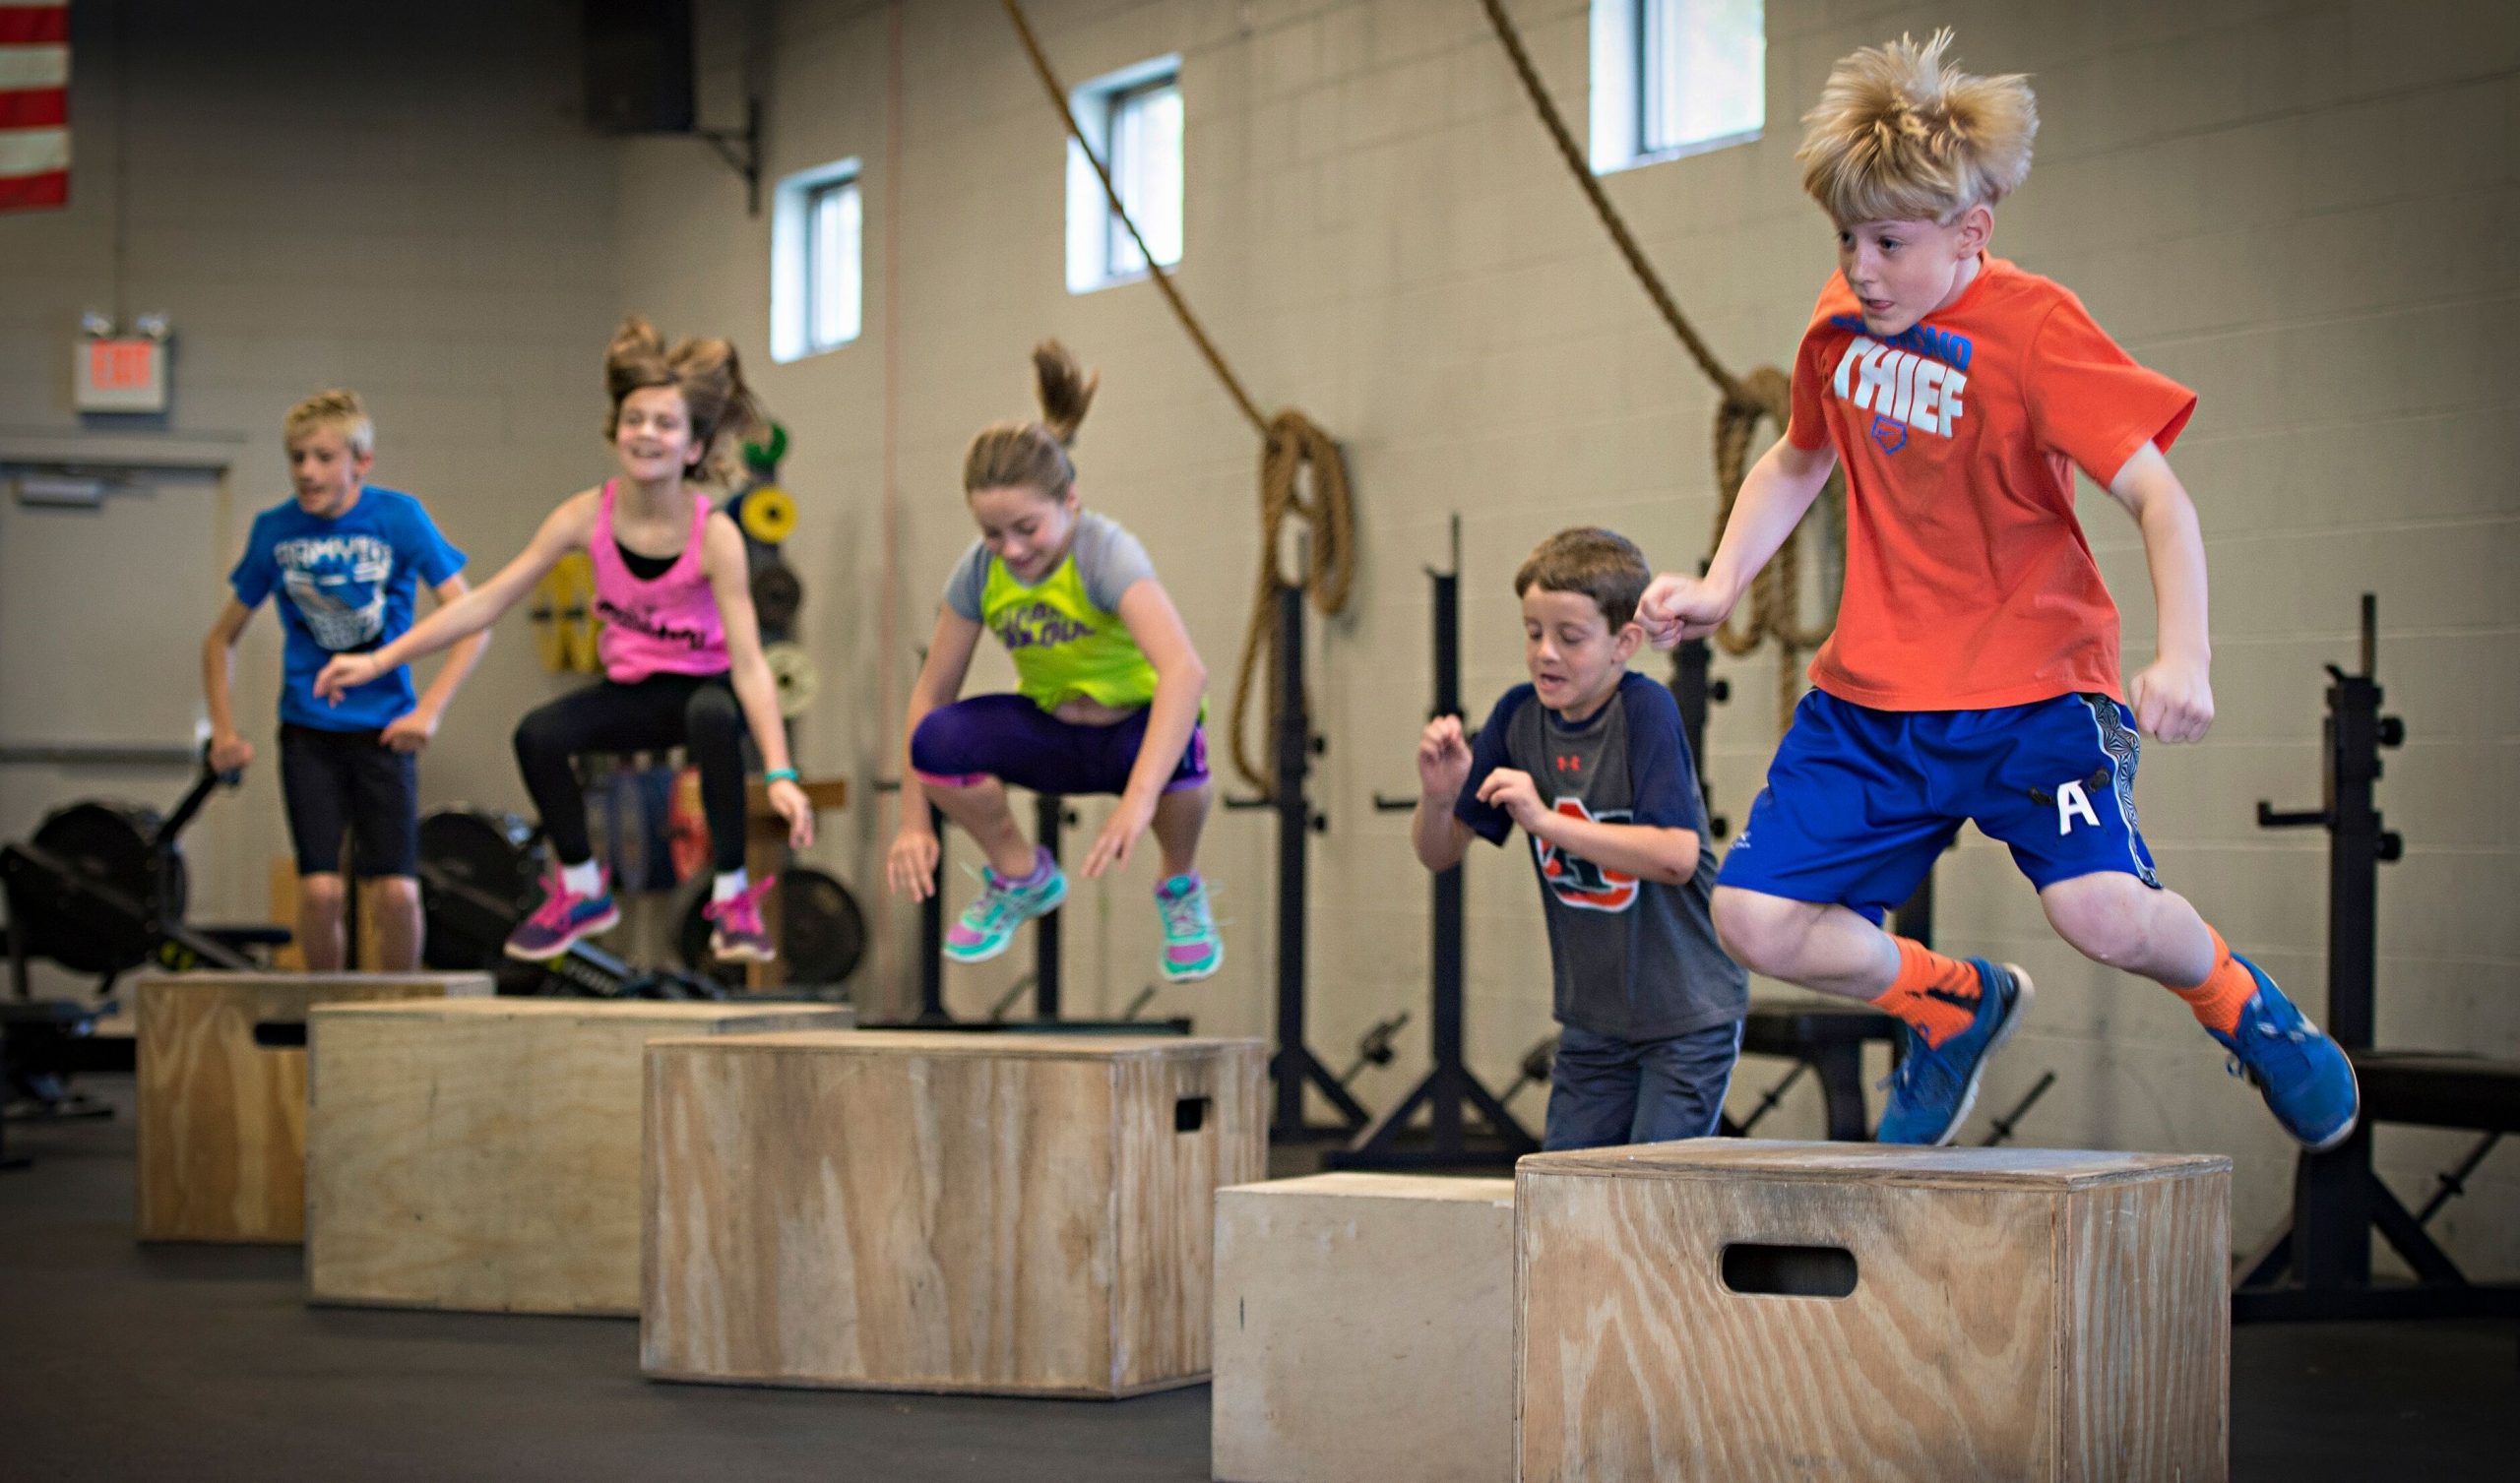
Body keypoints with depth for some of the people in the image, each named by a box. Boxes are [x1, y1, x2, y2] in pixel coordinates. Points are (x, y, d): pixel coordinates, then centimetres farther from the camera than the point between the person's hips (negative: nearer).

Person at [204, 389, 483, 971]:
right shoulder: (275, 529, -1)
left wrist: (429, 709, -16)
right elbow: (222, 637, 12)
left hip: (384, 729, -1)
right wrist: (224, 730, 3)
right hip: (308, 732, 1)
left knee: (397, 891, -8)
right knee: (320, 889, -10)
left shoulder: (399, 517, -7)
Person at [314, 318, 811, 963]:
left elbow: (748, 662, -28)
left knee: (713, 716, -39)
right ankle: (581, 889, 2)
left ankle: (733, 897, -22)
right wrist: (379, 660, -14)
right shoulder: (587, 516, -14)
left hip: (702, 685, -4)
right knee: (538, 736, -24)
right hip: (631, 688, 4)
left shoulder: (713, 534, -23)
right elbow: (486, 602, -10)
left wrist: (780, 775, -38)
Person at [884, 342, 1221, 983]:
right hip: (1051, 732, 4)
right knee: (937, 741, -26)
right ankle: (1022, 878, 4)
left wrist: (1137, 801, -54)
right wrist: (913, 824, -11)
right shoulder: (978, 570, -13)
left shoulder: (1107, 553, -29)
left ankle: (1181, 893, -6)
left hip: (1135, 726, -4)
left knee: (1177, 753, -40)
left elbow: (1185, 669, -44)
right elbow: (932, 692, -4)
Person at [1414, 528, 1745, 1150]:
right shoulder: (1519, 715, -1)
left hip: (1688, 1016, -5)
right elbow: (1438, 854, 4)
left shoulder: (1646, 709, -17)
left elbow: (1677, 857, -27)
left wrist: (1546, 820, -30)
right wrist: (1438, 796, -18)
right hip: (1594, 1022, 6)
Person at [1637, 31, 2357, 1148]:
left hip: (2032, 687, -5)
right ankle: (1953, 1004, 22)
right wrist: (1719, 587, 11)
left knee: (2104, 912, -25)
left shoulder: (2035, 330, -15)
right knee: (1758, 920, -7)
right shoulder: (1843, 317, 4)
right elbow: (1801, 457, 23)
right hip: (1872, 693, 6)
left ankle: (2235, 998, 11)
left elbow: (2156, 497, -20)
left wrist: (2183, 654, -35)